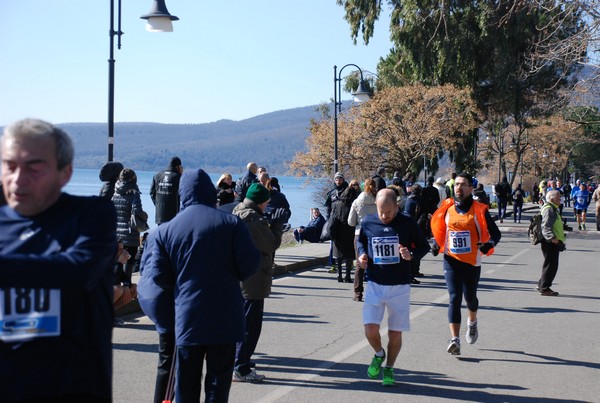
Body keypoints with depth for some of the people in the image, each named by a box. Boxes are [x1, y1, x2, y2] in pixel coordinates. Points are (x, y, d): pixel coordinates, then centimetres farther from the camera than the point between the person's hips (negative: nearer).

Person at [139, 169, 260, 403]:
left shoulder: (166, 230, -1)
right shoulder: (231, 224, -5)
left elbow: (158, 276, -4)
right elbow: (249, 265, -7)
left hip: (186, 319, 1)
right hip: (225, 318, -1)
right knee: (218, 382, 8)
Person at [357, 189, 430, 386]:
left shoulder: (407, 223, -8)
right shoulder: (368, 223, -2)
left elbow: (424, 246, 2)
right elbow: (360, 241, 17)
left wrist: (411, 255, -18)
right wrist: (362, 255, -4)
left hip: (400, 287, -1)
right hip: (375, 285, 1)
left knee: (395, 333, 5)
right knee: (370, 329, -10)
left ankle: (389, 368, 27)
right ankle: (379, 354, 23)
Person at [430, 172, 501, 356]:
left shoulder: (479, 210, -5)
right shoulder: (447, 208, 3)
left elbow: (496, 233, -4)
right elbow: (439, 231, 18)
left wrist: (489, 244, -24)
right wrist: (436, 244, -1)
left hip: (472, 261, -1)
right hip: (451, 260, 1)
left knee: (470, 297, 14)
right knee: (454, 298, -10)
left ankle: (472, 322, 47)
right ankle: (455, 339, -14)